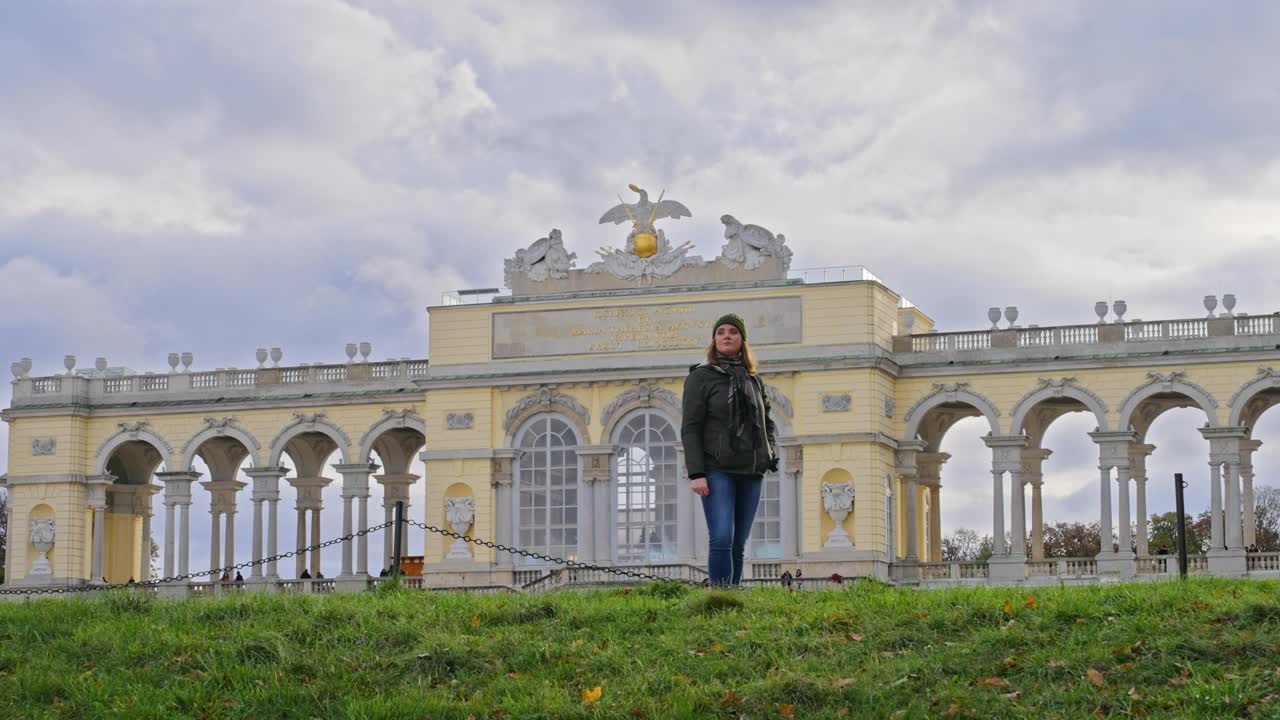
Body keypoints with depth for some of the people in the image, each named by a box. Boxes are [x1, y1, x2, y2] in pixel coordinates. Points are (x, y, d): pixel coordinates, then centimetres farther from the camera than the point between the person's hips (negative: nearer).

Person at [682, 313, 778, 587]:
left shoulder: (754, 379, 17)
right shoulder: (700, 377, 2)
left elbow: (767, 423, 26)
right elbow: (690, 428, -4)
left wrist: (770, 454, 6)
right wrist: (696, 474, -13)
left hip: (751, 472, 5)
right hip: (717, 470, -5)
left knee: (739, 544, 4)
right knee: (722, 539, -17)